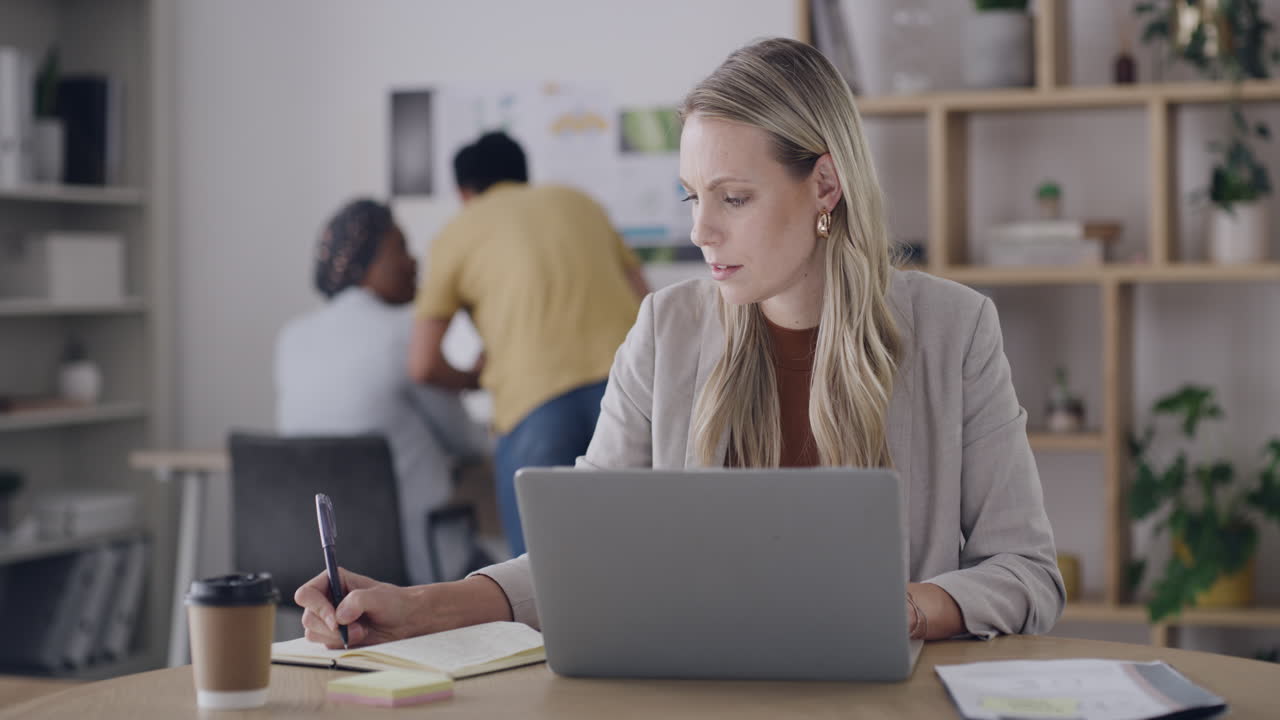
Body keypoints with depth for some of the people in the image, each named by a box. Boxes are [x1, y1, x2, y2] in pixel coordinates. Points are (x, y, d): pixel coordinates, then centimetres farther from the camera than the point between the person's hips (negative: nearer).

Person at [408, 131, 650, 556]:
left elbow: (423, 365, 8)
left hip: (535, 397, -3)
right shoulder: (578, 202, 26)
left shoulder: (456, 234, 16)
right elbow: (646, 304, 23)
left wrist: (474, 379, 28)